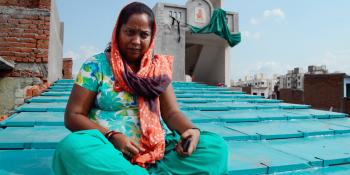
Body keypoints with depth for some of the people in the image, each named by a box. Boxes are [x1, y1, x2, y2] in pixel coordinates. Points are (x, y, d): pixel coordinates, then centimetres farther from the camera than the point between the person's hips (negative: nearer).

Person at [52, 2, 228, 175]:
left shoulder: (158, 68, 9)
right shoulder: (95, 66, 1)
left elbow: (171, 113, 3)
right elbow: (73, 116, -1)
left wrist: (191, 130, -19)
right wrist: (112, 136, -18)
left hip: (156, 147, 3)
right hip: (110, 147, -1)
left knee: (216, 146, -18)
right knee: (72, 147, -34)